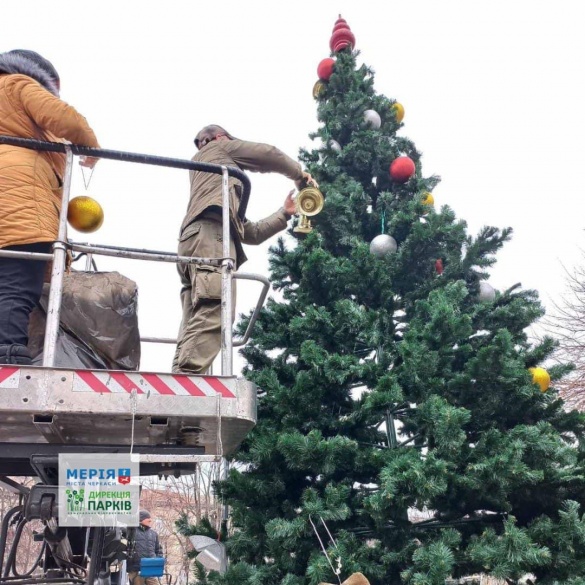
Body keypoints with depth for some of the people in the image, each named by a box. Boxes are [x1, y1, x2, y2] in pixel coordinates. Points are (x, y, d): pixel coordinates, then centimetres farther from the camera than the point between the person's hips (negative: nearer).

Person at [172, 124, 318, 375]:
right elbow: (268, 154, 18)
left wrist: (284, 214, 41)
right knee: (212, 314, -25)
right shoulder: (218, 148, 27)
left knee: (195, 328, -7)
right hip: (210, 232, -8)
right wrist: (299, 173, 34)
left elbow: (251, 233, 37)